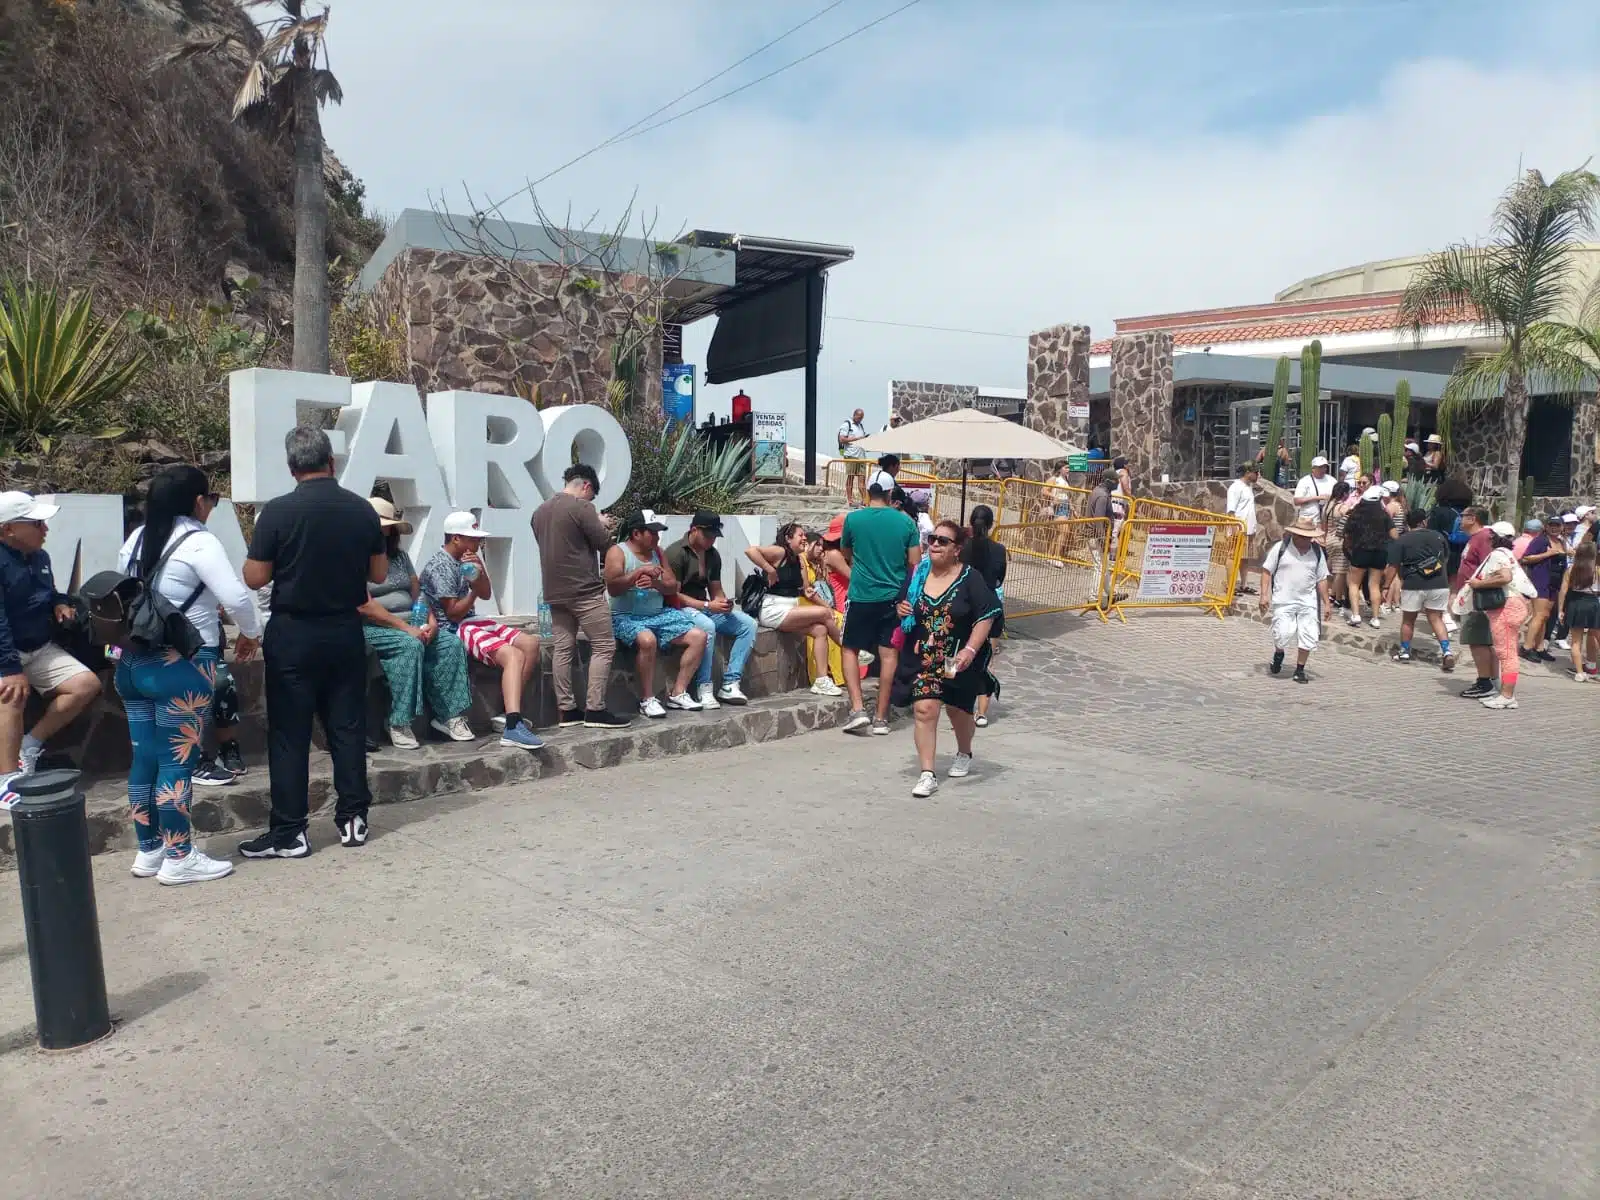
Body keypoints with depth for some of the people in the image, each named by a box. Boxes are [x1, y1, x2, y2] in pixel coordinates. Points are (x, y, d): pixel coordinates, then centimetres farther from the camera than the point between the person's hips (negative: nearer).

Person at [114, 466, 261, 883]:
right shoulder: (198, 541, -12)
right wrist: (251, 633, -2)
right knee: (178, 761, -1)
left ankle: (149, 850, 23)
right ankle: (178, 858, 5)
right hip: (181, 665, -8)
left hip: (132, 660, 8)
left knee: (145, 757, 13)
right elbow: (237, 597, -20)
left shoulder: (135, 539, 13)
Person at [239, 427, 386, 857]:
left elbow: (255, 578, -9)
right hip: (346, 632, 4)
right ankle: (353, 818, 16)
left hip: (293, 635, -3)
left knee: (289, 734, 3)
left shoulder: (278, 511, -12)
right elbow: (379, 573, 7)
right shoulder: (362, 510, -1)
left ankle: (289, 833, 7)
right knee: (348, 726, 11)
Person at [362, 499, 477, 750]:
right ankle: (399, 724, -30)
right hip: (373, 627, -6)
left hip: (411, 624, 7)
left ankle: (449, 715, -17)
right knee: (410, 645, -34)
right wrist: (406, 628, -21)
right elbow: (364, 607, -15)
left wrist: (431, 621, -6)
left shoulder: (400, 557, 17)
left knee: (451, 643, -16)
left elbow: (418, 594, 15)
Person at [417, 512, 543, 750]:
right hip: (452, 630, -10)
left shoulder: (464, 559, 12)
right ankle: (512, 728, -42)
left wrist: (479, 570, -5)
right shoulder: (440, 566, -15)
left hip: (472, 621, 10)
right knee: (514, 655, -28)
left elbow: (486, 594, 12)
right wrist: (473, 587, -18)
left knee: (531, 643, 2)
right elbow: (454, 614, -16)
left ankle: (510, 712, 2)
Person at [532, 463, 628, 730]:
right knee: (603, 647, -2)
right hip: (585, 591, -8)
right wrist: (602, 526, 11)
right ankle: (594, 710, -6)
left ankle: (567, 710, 8)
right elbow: (604, 543, -9)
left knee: (563, 649, 7)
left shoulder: (540, 511, 13)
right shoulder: (581, 507, -12)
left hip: (555, 592, 8)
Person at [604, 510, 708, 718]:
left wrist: (655, 584, -14)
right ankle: (647, 700, -21)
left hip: (659, 614, 7)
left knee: (699, 636, -8)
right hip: (626, 617, -7)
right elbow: (612, 588, -19)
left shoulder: (657, 551, 11)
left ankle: (677, 693, -1)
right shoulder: (618, 552, -6)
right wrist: (638, 572, -26)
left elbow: (673, 587, 8)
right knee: (647, 640, -38)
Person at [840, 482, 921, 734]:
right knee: (889, 653, 6)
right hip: (894, 595, 1)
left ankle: (857, 709, 0)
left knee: (851, 649, 12)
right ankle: (882, 718, 10)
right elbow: (915, 562, 1)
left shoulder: (853, 519, -4)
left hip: (861, 595, -1)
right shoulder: (905, 521, -2)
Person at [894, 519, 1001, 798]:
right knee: (924, 708, -13)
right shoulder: (919, 576, 1)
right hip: (926, 659, 2)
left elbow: (986, 616, -15)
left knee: (959, 710, 16)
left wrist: (970, 650, -25)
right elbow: (909, 609, 18)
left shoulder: (970, 578, -12)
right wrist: (901, 609, -7)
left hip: (961, 660, -2)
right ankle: (927, 774, -8)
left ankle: (964, 754, 47)